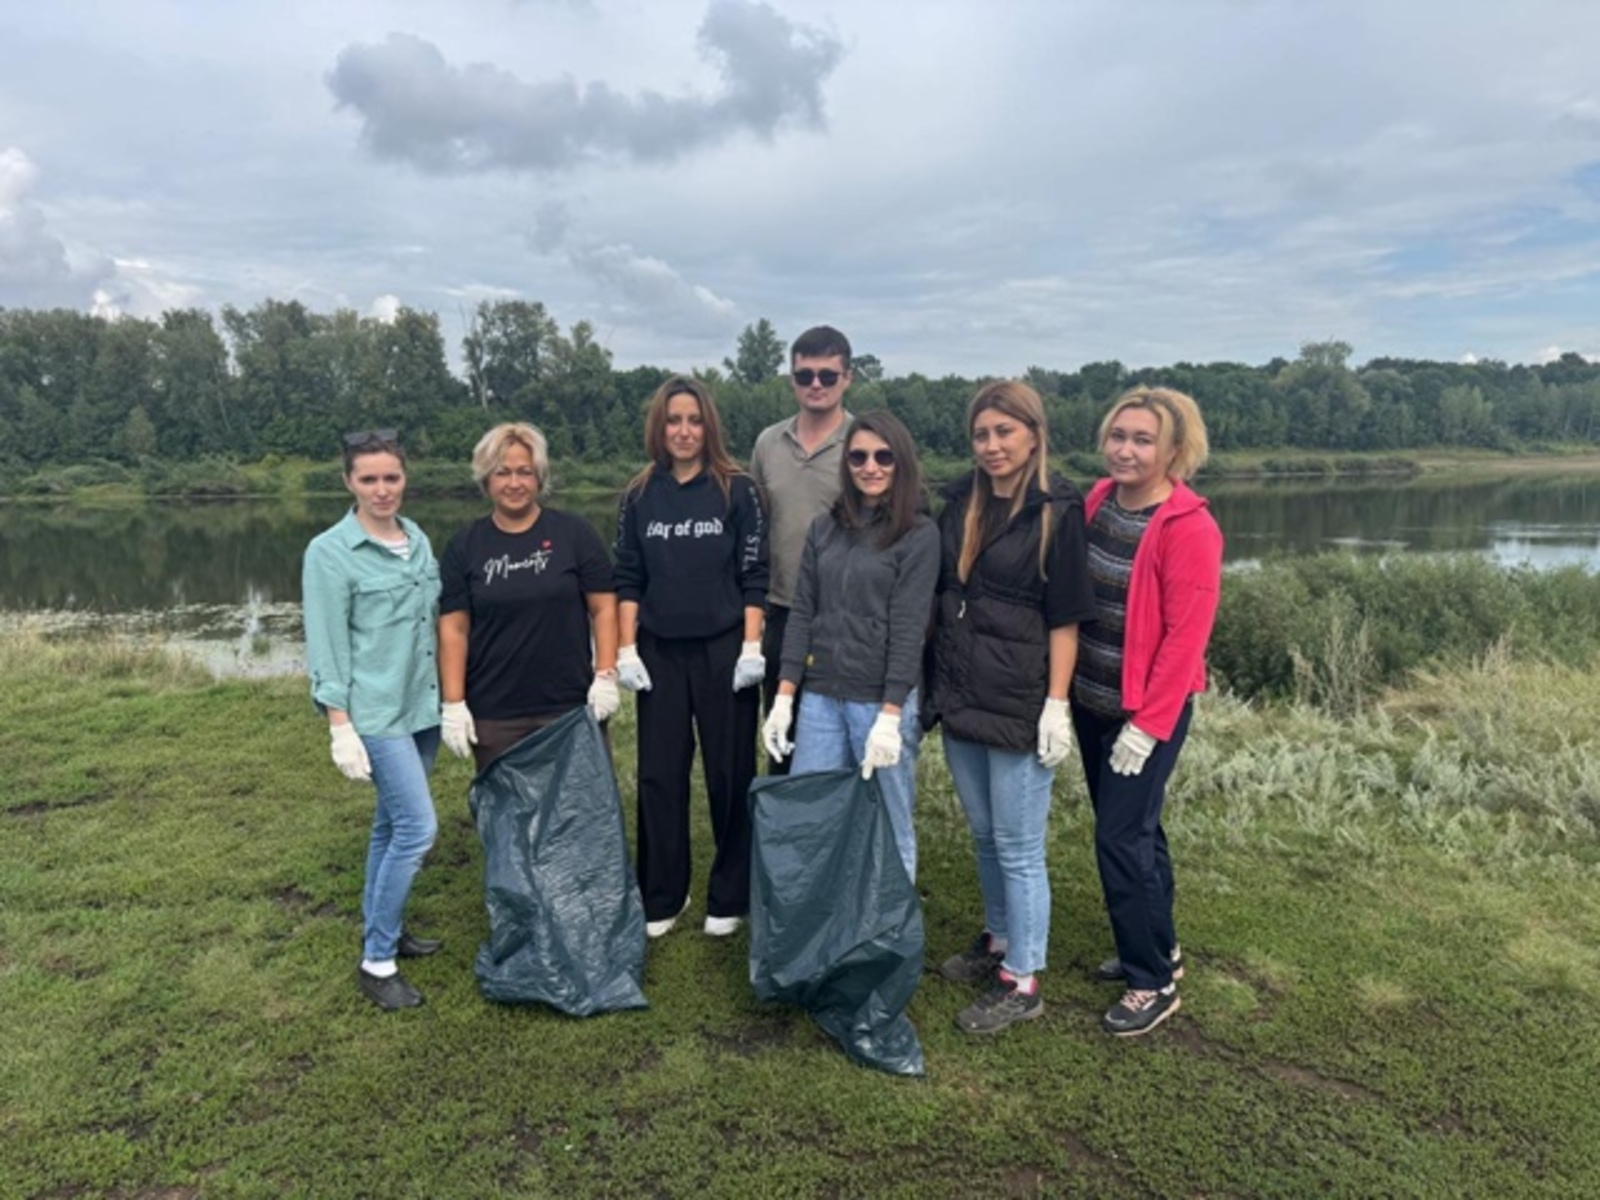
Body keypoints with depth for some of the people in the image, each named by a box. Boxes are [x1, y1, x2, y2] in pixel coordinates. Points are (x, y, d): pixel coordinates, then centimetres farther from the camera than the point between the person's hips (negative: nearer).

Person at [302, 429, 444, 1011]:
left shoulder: (418, 539, 7)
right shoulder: (330, 552, -9)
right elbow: (327, 647, -10)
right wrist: (341, 728, -13)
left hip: (423, 706, 6)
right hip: (377, 713, -6)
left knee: (393, 824, 17)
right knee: (417, 827, -10)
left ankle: (381, 928, 33)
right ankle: (377, 961, 4)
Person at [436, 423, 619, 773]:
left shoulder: (574, 534, 1)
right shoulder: (464, 547, 4)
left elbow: (603, 608, 1)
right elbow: (453, 628, 2)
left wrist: (605, 677, -7)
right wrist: (454, 704, -4)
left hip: (571, 707, -1)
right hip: (494, 716, 1)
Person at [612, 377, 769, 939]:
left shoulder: (737, 490, -2)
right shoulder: (639, 495, 6)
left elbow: (754, 575, -3)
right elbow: (627, 577, 7)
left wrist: (753, 647, -9)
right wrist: (626, 649, 0)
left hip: (723, 650, -2)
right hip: (660, 652, 3)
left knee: (730, 775, 5)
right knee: (659, 776, 7)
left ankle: (730, 898, 21)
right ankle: (660, 898, 22)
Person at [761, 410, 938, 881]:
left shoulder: (919, 535, -5)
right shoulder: (825, 528, 10)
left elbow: (907, 629, -11)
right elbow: (802, 614, 8)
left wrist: (889, 718, -16)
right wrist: (783, 697, 2)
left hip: (882, 700, -4)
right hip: (820, 697, 5)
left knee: (888, 830, 6)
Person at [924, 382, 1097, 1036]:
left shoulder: (1057, 510, -10)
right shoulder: (960, 500, 7)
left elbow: (1065, 616, -10)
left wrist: (1056, 704, -14)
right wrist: (930, 677, 11)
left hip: (1019, 704, -6)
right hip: (959, 697, 6)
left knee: (1018, 847, 4)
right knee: (984, 836, 19)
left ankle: (1021, 982, 18)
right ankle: (998, 940, 38)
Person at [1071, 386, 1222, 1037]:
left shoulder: (1189, 528, -18)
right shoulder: (1099, 499, 2)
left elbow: (1185, 637, -19)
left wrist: (1147, 724, -17)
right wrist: (1067, 684, 8)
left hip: (1147, 711, -7)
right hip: (1091, 699, 7)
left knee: (1121, 837, -3)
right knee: (1135, 827, 19)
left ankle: (1154, 981, 15)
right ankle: (1159, 946, 37)